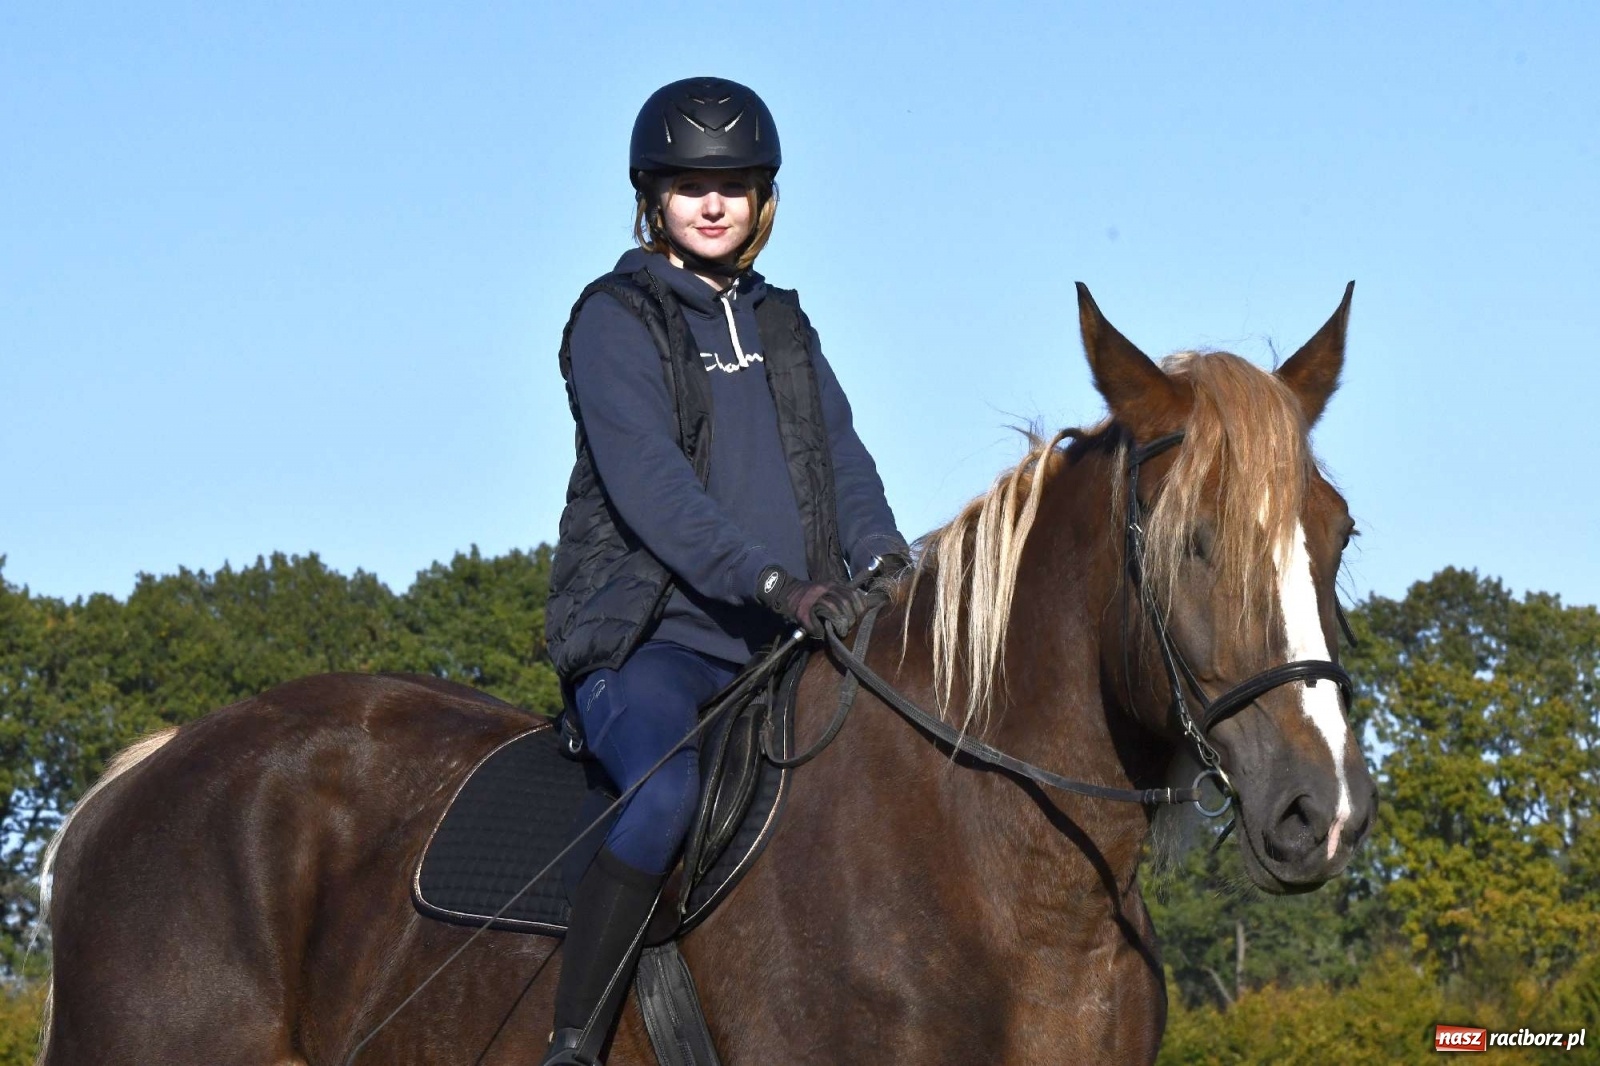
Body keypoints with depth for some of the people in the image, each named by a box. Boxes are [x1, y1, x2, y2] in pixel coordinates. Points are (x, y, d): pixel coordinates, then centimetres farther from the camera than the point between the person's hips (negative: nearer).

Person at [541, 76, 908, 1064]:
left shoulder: (781, 325, 21)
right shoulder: (616, 321, 0)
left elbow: (840, 454, 11)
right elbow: (648, 481, -13)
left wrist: (883, 558, -11)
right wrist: (772, 580, -26)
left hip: (777, 642, 6)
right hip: (645, 637, -6)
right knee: (671, 791, -34)